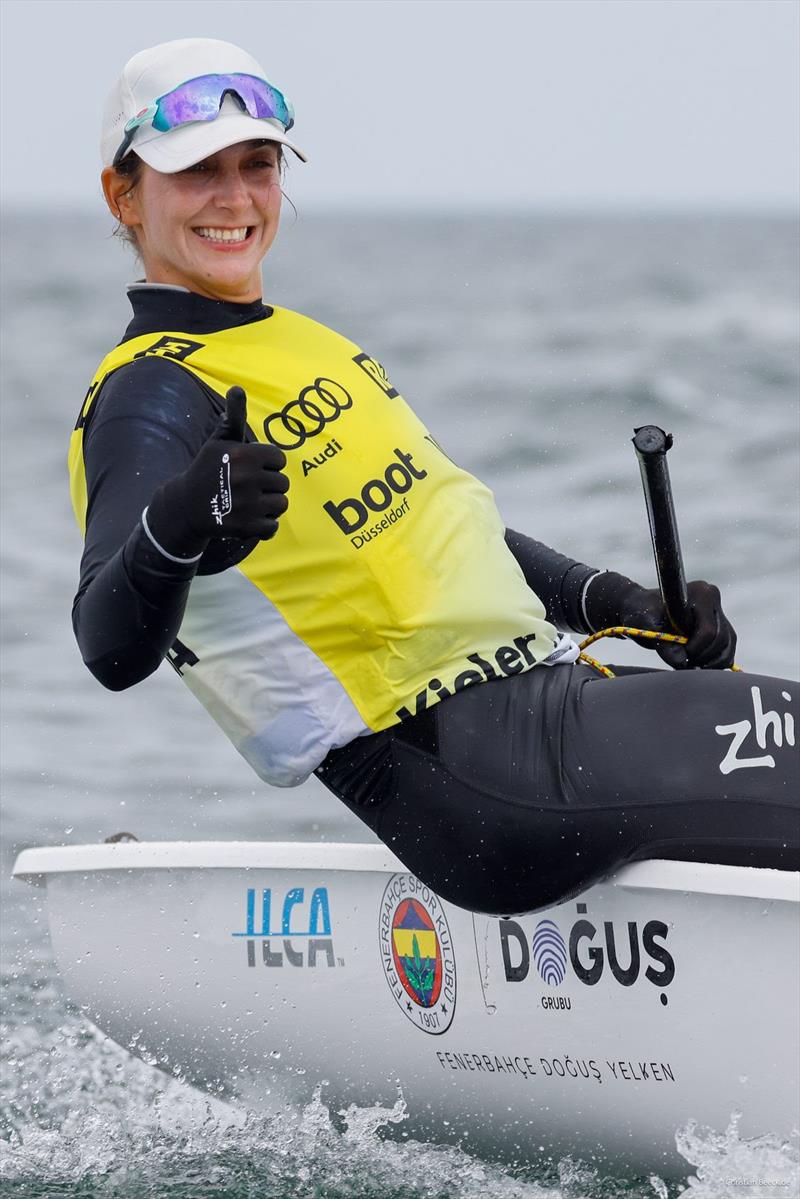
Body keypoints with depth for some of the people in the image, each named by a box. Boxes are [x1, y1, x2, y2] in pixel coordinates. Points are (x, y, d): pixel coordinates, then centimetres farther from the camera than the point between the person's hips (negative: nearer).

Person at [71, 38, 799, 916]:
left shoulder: (306, 347, 20)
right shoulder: (153, 397, -10)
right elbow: (111, 651, -26)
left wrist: (611, 602, 16)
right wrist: (173, 532, -47)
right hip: (471, 784, -9)